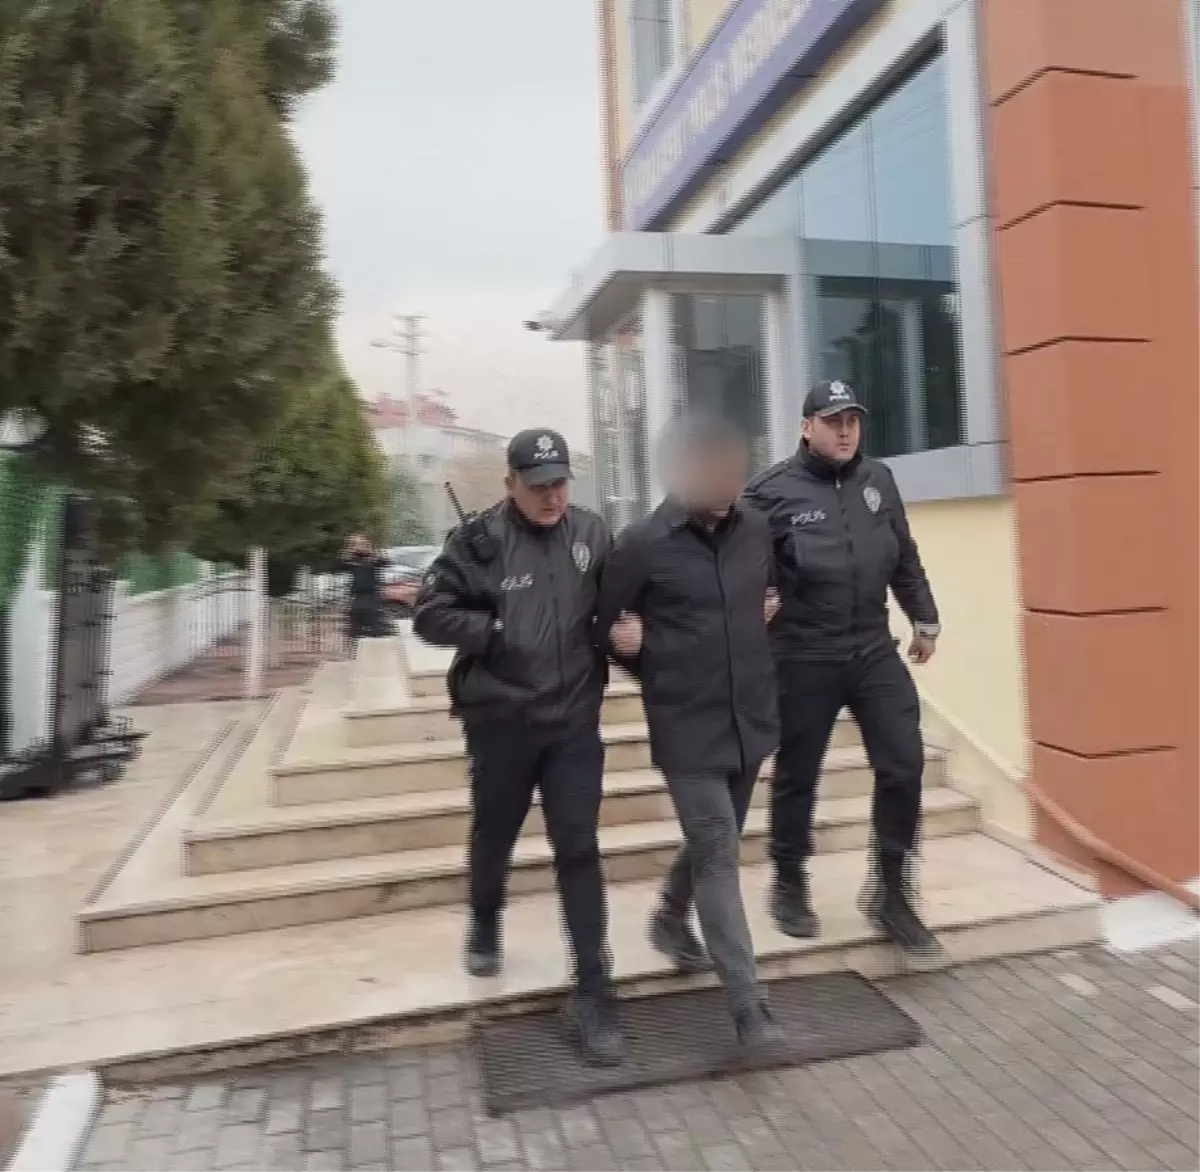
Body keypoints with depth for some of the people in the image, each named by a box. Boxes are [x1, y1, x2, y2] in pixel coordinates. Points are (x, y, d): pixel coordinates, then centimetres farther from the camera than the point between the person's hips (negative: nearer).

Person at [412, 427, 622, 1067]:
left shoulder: (591, 533, -1)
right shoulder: (480, 540, -11)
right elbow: (430, 612, -8)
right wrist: (495, 633, -19)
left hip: (574, 721, 1)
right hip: (500, 721, -1)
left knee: (579, 851, 1)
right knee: (494, 835, 20)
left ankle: (591, 994, 11)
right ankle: (484, 924, 51)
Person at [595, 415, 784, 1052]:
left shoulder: (756, 530, 2)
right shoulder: (642, 543, -11)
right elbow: (604, 627, 1)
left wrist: (765, 616, 8)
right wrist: (661, 676, 5)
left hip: (751, 719, 5)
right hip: (687, 728, -5)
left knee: (714, 844, 21)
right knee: (717, 856, -5)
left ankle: (670, 919, 48)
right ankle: (749, 1007, 5)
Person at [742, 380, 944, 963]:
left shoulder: (878, 480, 7)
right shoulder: (772, 491, -11)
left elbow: (905, 559, 17)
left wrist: (924, 620, 21)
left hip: (874, 651, 5)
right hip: (803, 660, -4)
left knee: (904, 765, 1)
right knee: (797, 777, 10)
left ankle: (889, 892, 20)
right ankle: (789, 886, 33)